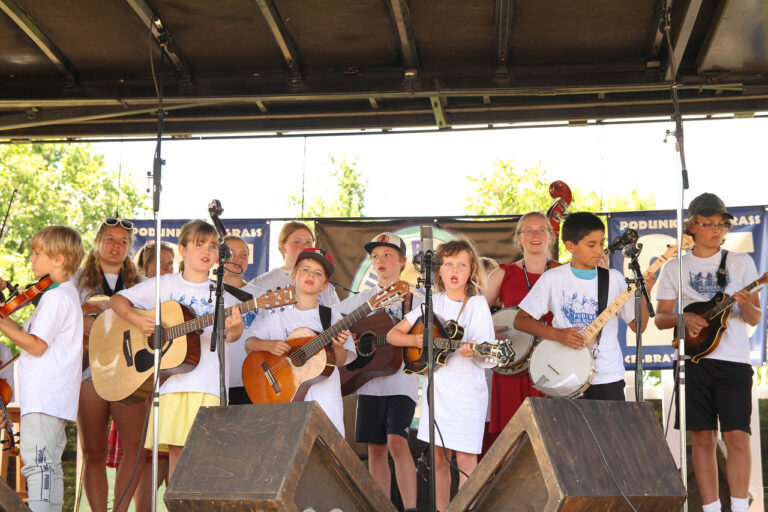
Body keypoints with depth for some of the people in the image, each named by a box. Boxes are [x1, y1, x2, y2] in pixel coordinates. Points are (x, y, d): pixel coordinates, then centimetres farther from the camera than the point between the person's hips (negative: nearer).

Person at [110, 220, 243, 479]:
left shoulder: (221, 294, 10)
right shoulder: (165, 285, 10)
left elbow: (229, 335, -2)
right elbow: (117, 299, 11)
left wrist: (234, 329, -26)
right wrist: (136, 320, -8)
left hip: (209, 386, 0)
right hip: (172, 382, 0)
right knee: (176, 452, 0)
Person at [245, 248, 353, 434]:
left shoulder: (332, 317, 7)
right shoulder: (277, 315, 6)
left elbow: (340, 362, 6)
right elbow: (249, 343, 4)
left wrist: (338, 347, -15)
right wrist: (269, 345, -15)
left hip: (324, 398, 1)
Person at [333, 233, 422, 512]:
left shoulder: (416, 299, 5)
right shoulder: (363, 298, 13)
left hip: (402, 381, -4)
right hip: (370, 383, 4)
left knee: (397, 442, -19)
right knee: (376, 447, 6)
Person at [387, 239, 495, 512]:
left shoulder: (477, 305, -5)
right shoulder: (433, 302, 6)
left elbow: (488, 358, -11)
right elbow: (393, 334, 8)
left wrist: (474, 352, -32)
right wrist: (416, 340, -10)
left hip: (467, 390, -4)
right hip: (437, 387, 4)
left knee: (465, 458, -4)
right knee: (439, 459, 9)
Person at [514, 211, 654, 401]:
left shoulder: (614, 279, 6)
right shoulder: (553, 279, -1)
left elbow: (638, 326, 6)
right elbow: (520, 320, -1)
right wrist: (557, 334, -14)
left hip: (608, 377, 2)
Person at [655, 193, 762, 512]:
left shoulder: (741, 262, 8)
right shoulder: (675, 268, 9)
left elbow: (755, 318, 6)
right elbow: (660, 318, 10)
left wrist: (746, 306, -16)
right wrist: (684, 319, -10)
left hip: (734, 360, -1)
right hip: (694, 360, 1)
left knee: (737, 436, -9)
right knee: (703, 439, 2)